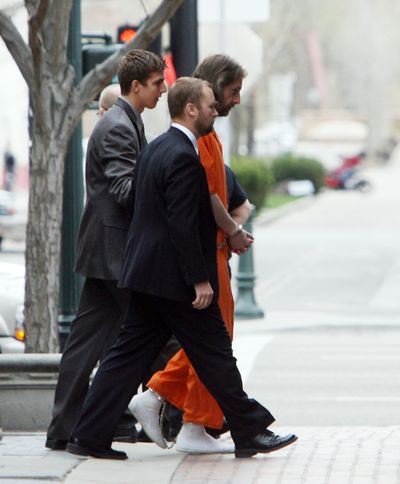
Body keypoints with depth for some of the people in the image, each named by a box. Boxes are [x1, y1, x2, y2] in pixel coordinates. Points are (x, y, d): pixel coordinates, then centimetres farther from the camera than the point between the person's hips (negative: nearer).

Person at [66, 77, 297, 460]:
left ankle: (90, 436, 6)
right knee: (214, 353, 1)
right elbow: (183, 224, -21)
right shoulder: (183, 156, -17)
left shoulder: (155, 148, 14)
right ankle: (250, 432, 11)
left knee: (129, 353, 8)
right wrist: (200, 280, -19)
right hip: (174, 278, -9)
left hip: (145, 271, 9)